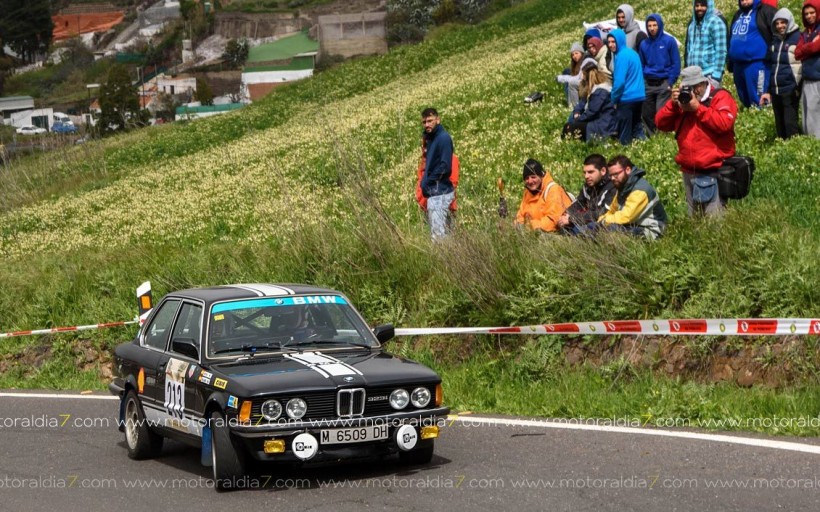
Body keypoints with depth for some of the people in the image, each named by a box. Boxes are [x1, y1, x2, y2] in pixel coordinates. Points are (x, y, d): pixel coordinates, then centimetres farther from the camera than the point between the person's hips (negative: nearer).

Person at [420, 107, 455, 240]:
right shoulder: (431, 138, 17)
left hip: (439, 193, -10)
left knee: (438, 234, -12)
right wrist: (425, 182, 9)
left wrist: (427, 183, -12)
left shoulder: (443, 138, -12)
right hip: (433, 192, 10)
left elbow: (445, 167, -18)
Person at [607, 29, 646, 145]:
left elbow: (619, 81, -20)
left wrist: (613, 99, -8)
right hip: (639, 96, 9)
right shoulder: (632, 52, 14)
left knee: (624, 138, -2)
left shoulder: (622, 55, -15)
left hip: (627, 98, -9)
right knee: (635, 126, 17)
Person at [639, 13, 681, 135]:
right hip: (647, 84, 5)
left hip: (663, 83, -5)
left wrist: (671, 82, -10)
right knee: (646, 114, 8)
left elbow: (676, 63, -4)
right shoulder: (644, 44, 8)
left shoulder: (669, 41, -4)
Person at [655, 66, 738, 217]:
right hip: (688, 171, 7)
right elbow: (660, 123, 12)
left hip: (713, 172, -7)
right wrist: (673, 103, -4)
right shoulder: (683, 98, 16)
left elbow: (724, 123, -21)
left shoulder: (721, 97, -3)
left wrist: (698, 108, -16)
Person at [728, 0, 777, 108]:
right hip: (738, 63, 8)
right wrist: (729, 61, 24)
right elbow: (732, 38, 30)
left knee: (757, 101, -11)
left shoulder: (765, 11, -3)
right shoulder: (738, 15, 22)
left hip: (756, 63, -8)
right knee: (744, 98, 14)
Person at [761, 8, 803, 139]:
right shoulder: (775, 40, 15)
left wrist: (799, 86, -13)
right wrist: (767, 90, 17)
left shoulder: (798, 38, -4)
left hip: (790, 90, -7)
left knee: (790, 124, -11)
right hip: (775, 90, 7)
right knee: (780, 126, 9)